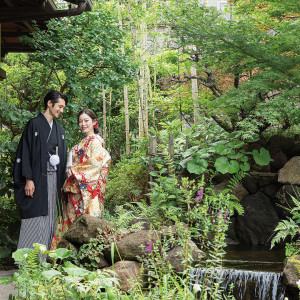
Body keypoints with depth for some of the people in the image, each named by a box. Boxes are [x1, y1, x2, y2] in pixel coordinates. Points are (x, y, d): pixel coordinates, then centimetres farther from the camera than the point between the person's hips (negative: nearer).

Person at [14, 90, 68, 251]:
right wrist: (28, 179, -15)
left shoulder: (59, 129, 16)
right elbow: (25, 152, -8)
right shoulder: (34, 124, -3)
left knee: (49, 216, 6)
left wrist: (63, 181, 13)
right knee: (35, 217, -8)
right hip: (37, 178, -6)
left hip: (54, 178, 6)